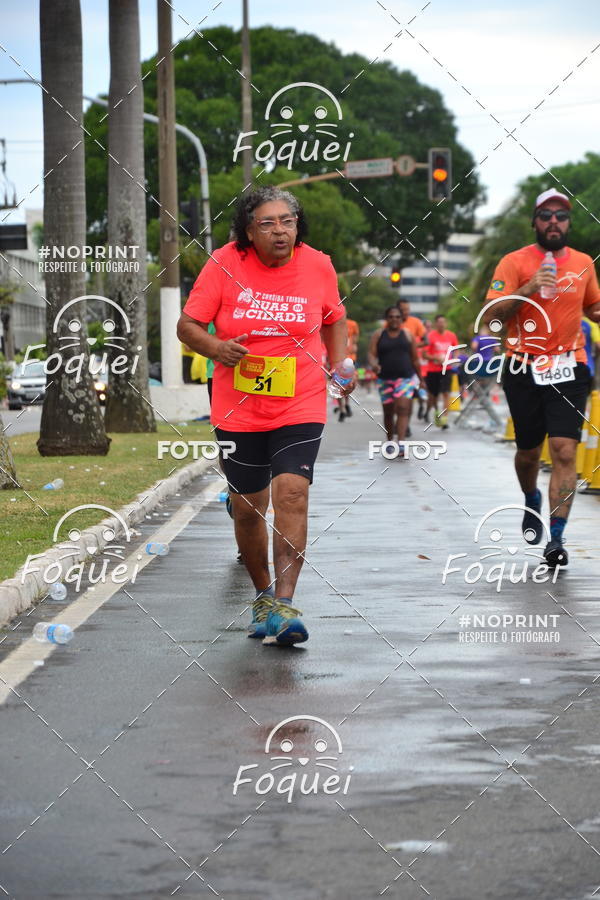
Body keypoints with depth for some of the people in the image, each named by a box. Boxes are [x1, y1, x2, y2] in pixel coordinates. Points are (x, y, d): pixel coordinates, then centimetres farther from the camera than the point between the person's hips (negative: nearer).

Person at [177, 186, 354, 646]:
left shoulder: (318, 266, -1)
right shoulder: (225, 264, -6)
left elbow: (334, 319, 18)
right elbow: (187, 324, -1)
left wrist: (338, 366, 3)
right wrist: (215, 347, -21)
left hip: (300, 406, -1)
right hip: (238, 409, 1)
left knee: (292, 495, -18)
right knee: (248, 505, 8)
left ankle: (284, 604, -19)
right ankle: (263, 595, 30)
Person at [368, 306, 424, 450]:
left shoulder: (407, 335, 7)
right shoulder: (378, 335, 6)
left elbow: (415, 359, 10)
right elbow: (372, 354, -3)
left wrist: (420, 379, 12)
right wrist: (374, 364, -26)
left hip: (406, 378, -2)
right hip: (385, 379, 2)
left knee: (402, 409, -16)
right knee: (388, 412, 9)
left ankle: (401, 443, -26)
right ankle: (390, 441, 25)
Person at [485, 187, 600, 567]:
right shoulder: (515, 262, -3)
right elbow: (492, 315, -10)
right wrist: (528, 289, -22)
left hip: (569, 368, 1)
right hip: (525, 370, -1)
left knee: (565, 451, -12)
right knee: (529, 451, 12)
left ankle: (557, 538, -11)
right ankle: (532, 501, 44)